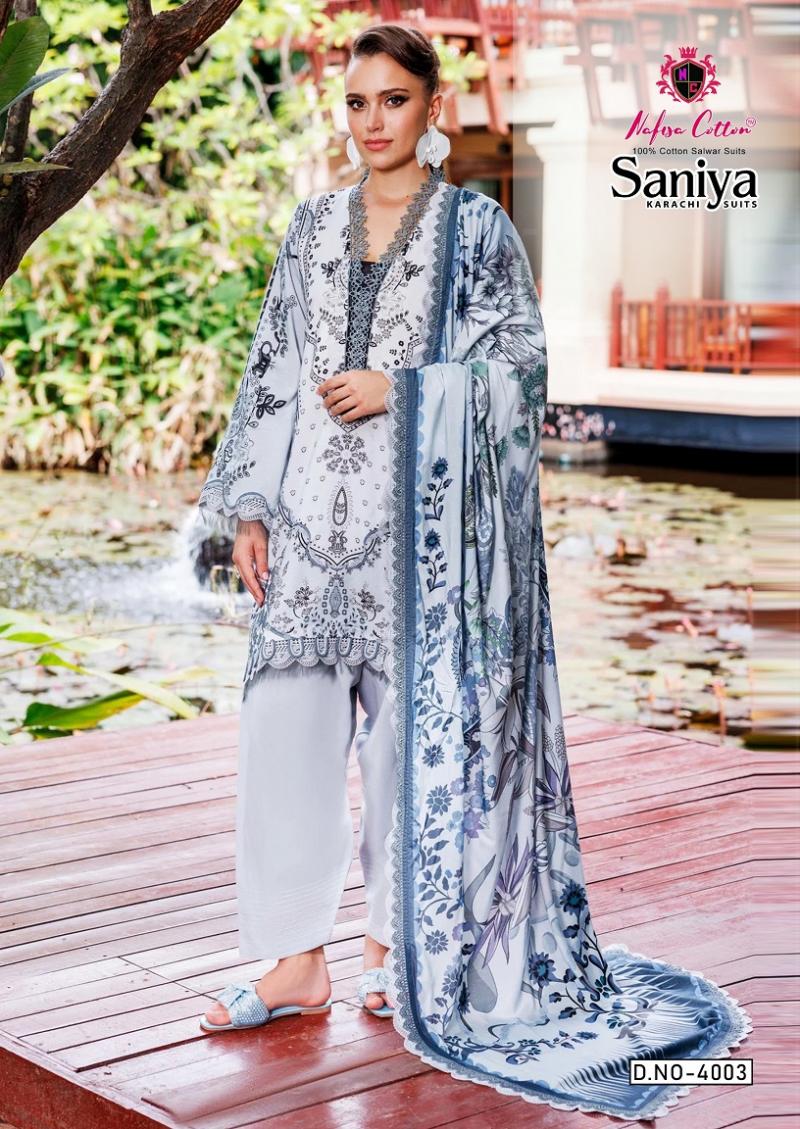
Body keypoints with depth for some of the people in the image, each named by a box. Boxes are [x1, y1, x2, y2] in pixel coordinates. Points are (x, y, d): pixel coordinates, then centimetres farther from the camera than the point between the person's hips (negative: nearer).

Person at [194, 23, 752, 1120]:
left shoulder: (477, 227, 2)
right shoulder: (314, 226, 13)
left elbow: (519, 368, -2)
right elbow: (272, 370, 13)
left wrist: (396, 390, -12)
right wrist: (248, 505, 7)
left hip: (424, 509, -3)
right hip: (315, 508, 4)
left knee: (411, 721, 1)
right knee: (286, 720, -2)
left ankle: (398, 940, 17)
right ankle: (296, 959, 6)